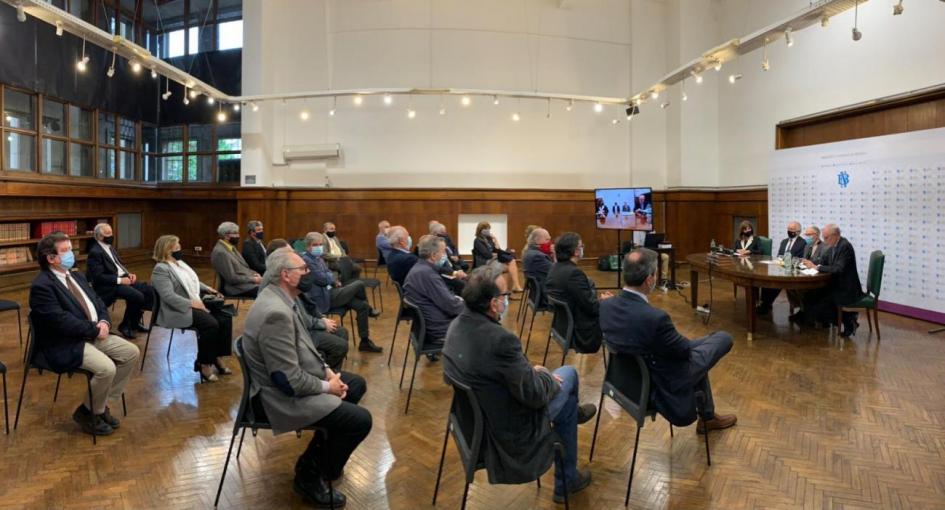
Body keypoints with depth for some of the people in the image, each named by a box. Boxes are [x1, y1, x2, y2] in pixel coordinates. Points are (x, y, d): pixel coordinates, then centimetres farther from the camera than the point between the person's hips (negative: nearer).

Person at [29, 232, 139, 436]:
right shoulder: (41, 286, -15)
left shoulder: (76, 276, 13)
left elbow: (98, 303, 16)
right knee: (106, 368, -28)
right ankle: (89, 413, 0)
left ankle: (102, 404, 9)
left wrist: (103, 322, -6)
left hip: (93, 334, 9)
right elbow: (61, 321, -23)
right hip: (64, 344, -9)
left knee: (131, 352, -4)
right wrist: (95, 330, -17)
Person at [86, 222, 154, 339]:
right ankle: (125, 325, -7)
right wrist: (120, 280, -21)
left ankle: (135, 321, 7)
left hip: (123, 278, 9)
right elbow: (98, 277, -20)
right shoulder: (95, 252, -13)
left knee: (149, 290, -6)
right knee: (137, 296, -28)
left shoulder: (110, 247, 15)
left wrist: (129, 274, 2)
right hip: (109, 285, -9)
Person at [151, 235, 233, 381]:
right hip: (180, 310, -9)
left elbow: (193, 282, 27)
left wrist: (208, 289, 10)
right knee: (211, 324, -29)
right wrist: (192, 304, -25)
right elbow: (169, 296, -23)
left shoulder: (180, 263, 16)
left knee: (225, 318, -11)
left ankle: (217, 357, -4)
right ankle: (204, 364, -15)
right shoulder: (161, 269, -13)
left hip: (197, 303, 9)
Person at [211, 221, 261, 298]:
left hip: (247, 281, 10)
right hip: (236, 288, -10)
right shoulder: (220, 252, -16)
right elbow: (232, 278, -19)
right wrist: (253, 279, -14)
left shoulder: (231, 247, 12)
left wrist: (255, 274, 2)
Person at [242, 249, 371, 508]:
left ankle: (321, 455, 30)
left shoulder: (282, 298, 2)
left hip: (293, 378, 11)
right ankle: (310, 476, 7)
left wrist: (327, 370, 2)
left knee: (356, 384, 20)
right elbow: (290, 380, -28)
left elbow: (303, 346, 15)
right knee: (360, 419, -15)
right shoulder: (276, 312, -29)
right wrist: (326, 387, -13)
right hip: (281, 395, -11)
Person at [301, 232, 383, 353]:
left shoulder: (319, 258, 14)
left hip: (330, 292, 10)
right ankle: (369, 310, 17)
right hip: (324, 298, -10)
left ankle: (365, 341, 6)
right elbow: (322, 279, -20)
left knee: (362, 305, -2)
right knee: (359, 284, -13)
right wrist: (333, 278, 0)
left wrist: (334, 280, -2)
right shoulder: (306, 260, -17)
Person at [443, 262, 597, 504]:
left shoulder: (457, 325, -6)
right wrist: (549, 378, -3)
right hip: (508, 430, -8)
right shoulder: (500, 339, -32)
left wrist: (530, 370, 7)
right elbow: (534, 395, -23)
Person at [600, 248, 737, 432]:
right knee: (723, 338, 9)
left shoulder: (605, 306, -14)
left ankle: (707, 416, 45)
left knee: (696, 348, 32)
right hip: (666, 383, -7)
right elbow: (685, 351, -16)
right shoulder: (655, 318, -36)